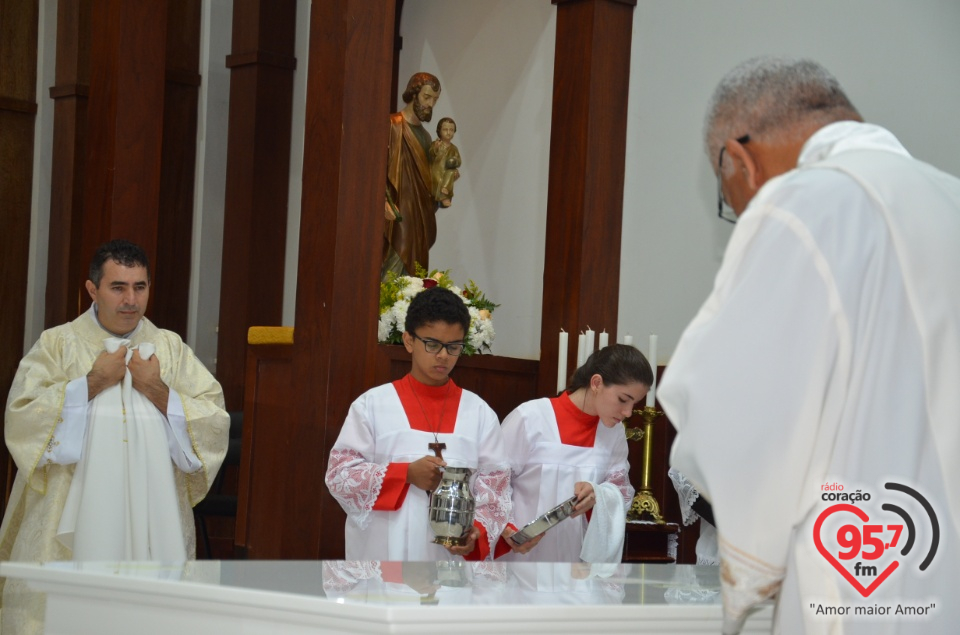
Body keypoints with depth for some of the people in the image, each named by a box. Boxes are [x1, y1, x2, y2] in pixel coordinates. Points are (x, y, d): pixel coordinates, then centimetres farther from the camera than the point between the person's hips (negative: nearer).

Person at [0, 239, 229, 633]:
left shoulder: (171, 349, 10)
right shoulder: (58, 345, 5)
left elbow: (215, 427, 4)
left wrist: (160, 392, -7)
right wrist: (92, 383, -10)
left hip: (152, 523, 2)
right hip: (73, 522, -2)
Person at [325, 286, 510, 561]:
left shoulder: (479, 413, 8)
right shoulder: (373, 405, 4)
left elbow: (495, 489, 5)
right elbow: (339, 474, 1)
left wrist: (478, 532, -15)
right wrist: (406, 474, -12)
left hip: (453, 563, 1)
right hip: (385, 557, -1)